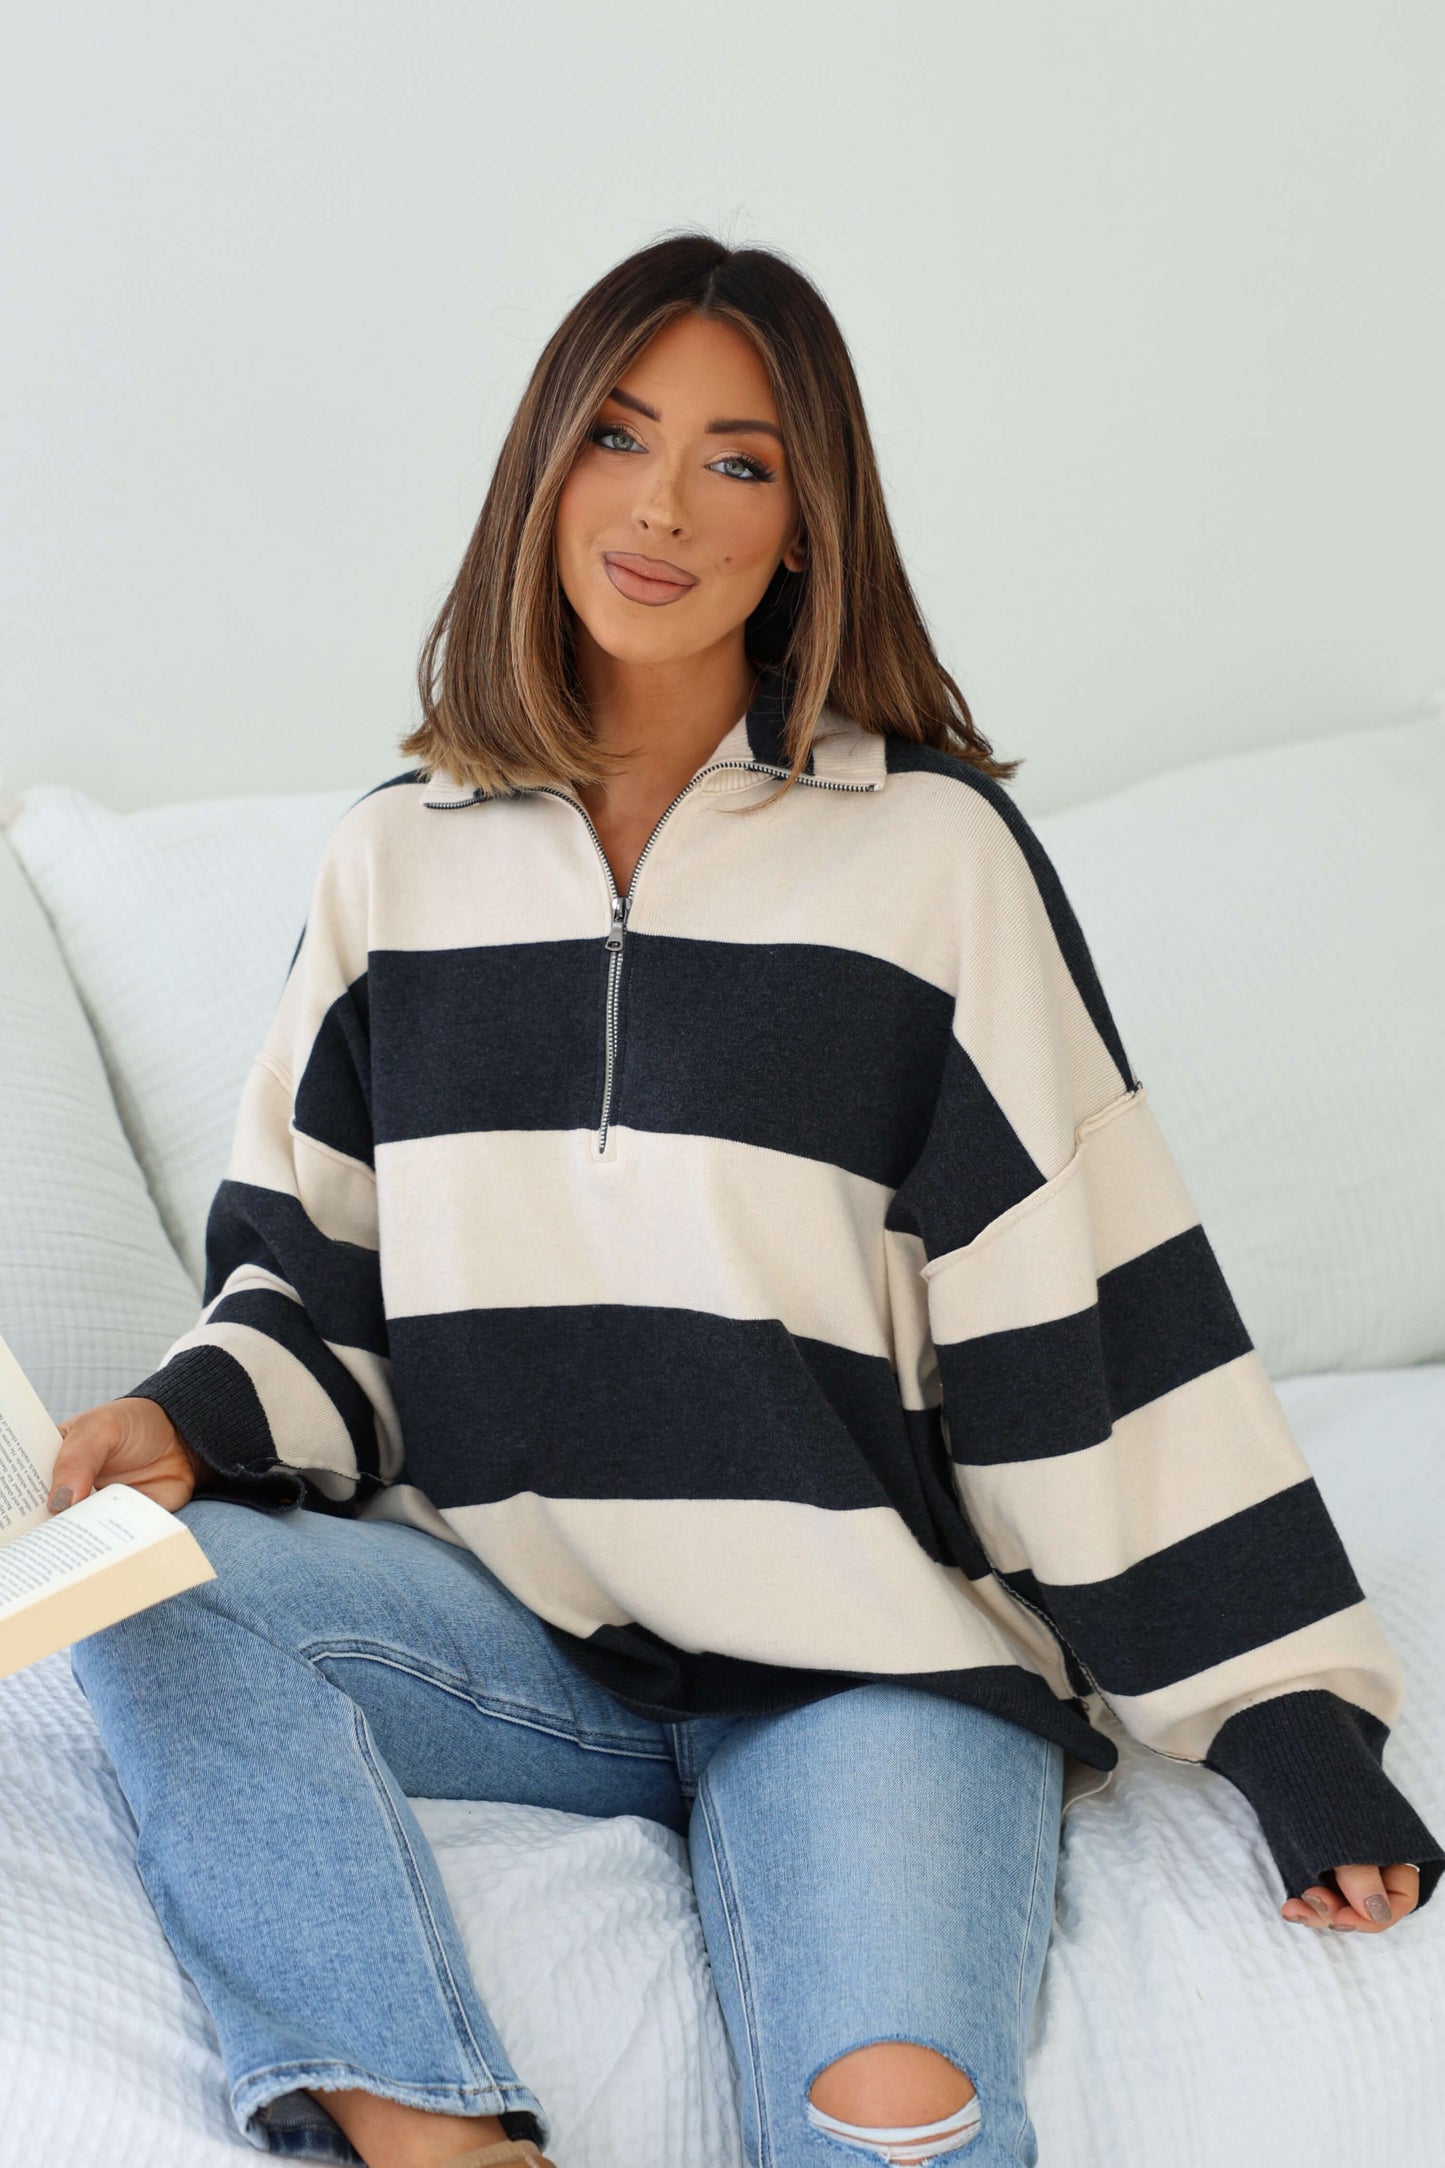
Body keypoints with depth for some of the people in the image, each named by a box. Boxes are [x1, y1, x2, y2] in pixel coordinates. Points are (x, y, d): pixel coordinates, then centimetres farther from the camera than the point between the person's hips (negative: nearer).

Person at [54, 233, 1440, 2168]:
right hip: (509, 1621, 4)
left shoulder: (934, 848, -2)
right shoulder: (399, 861, 10)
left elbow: (1099, 1289, -4)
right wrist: (194, 1416, -8)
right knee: (150, 1587, -25)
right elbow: (315, 1264, 15)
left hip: (873, 1662, -3)